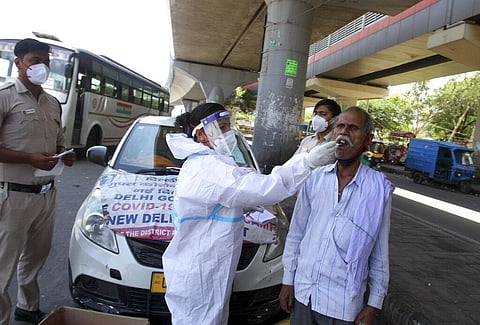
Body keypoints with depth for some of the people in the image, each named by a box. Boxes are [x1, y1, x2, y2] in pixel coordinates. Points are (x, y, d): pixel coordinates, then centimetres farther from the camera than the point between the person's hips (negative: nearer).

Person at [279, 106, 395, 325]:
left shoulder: (379, 188, -10)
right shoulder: (315, 178, -3)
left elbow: (380, 252, -4)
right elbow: (296, 233, 3)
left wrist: (374, 304, -1)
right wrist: (288, 280, 5)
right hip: (303, 291, 2)